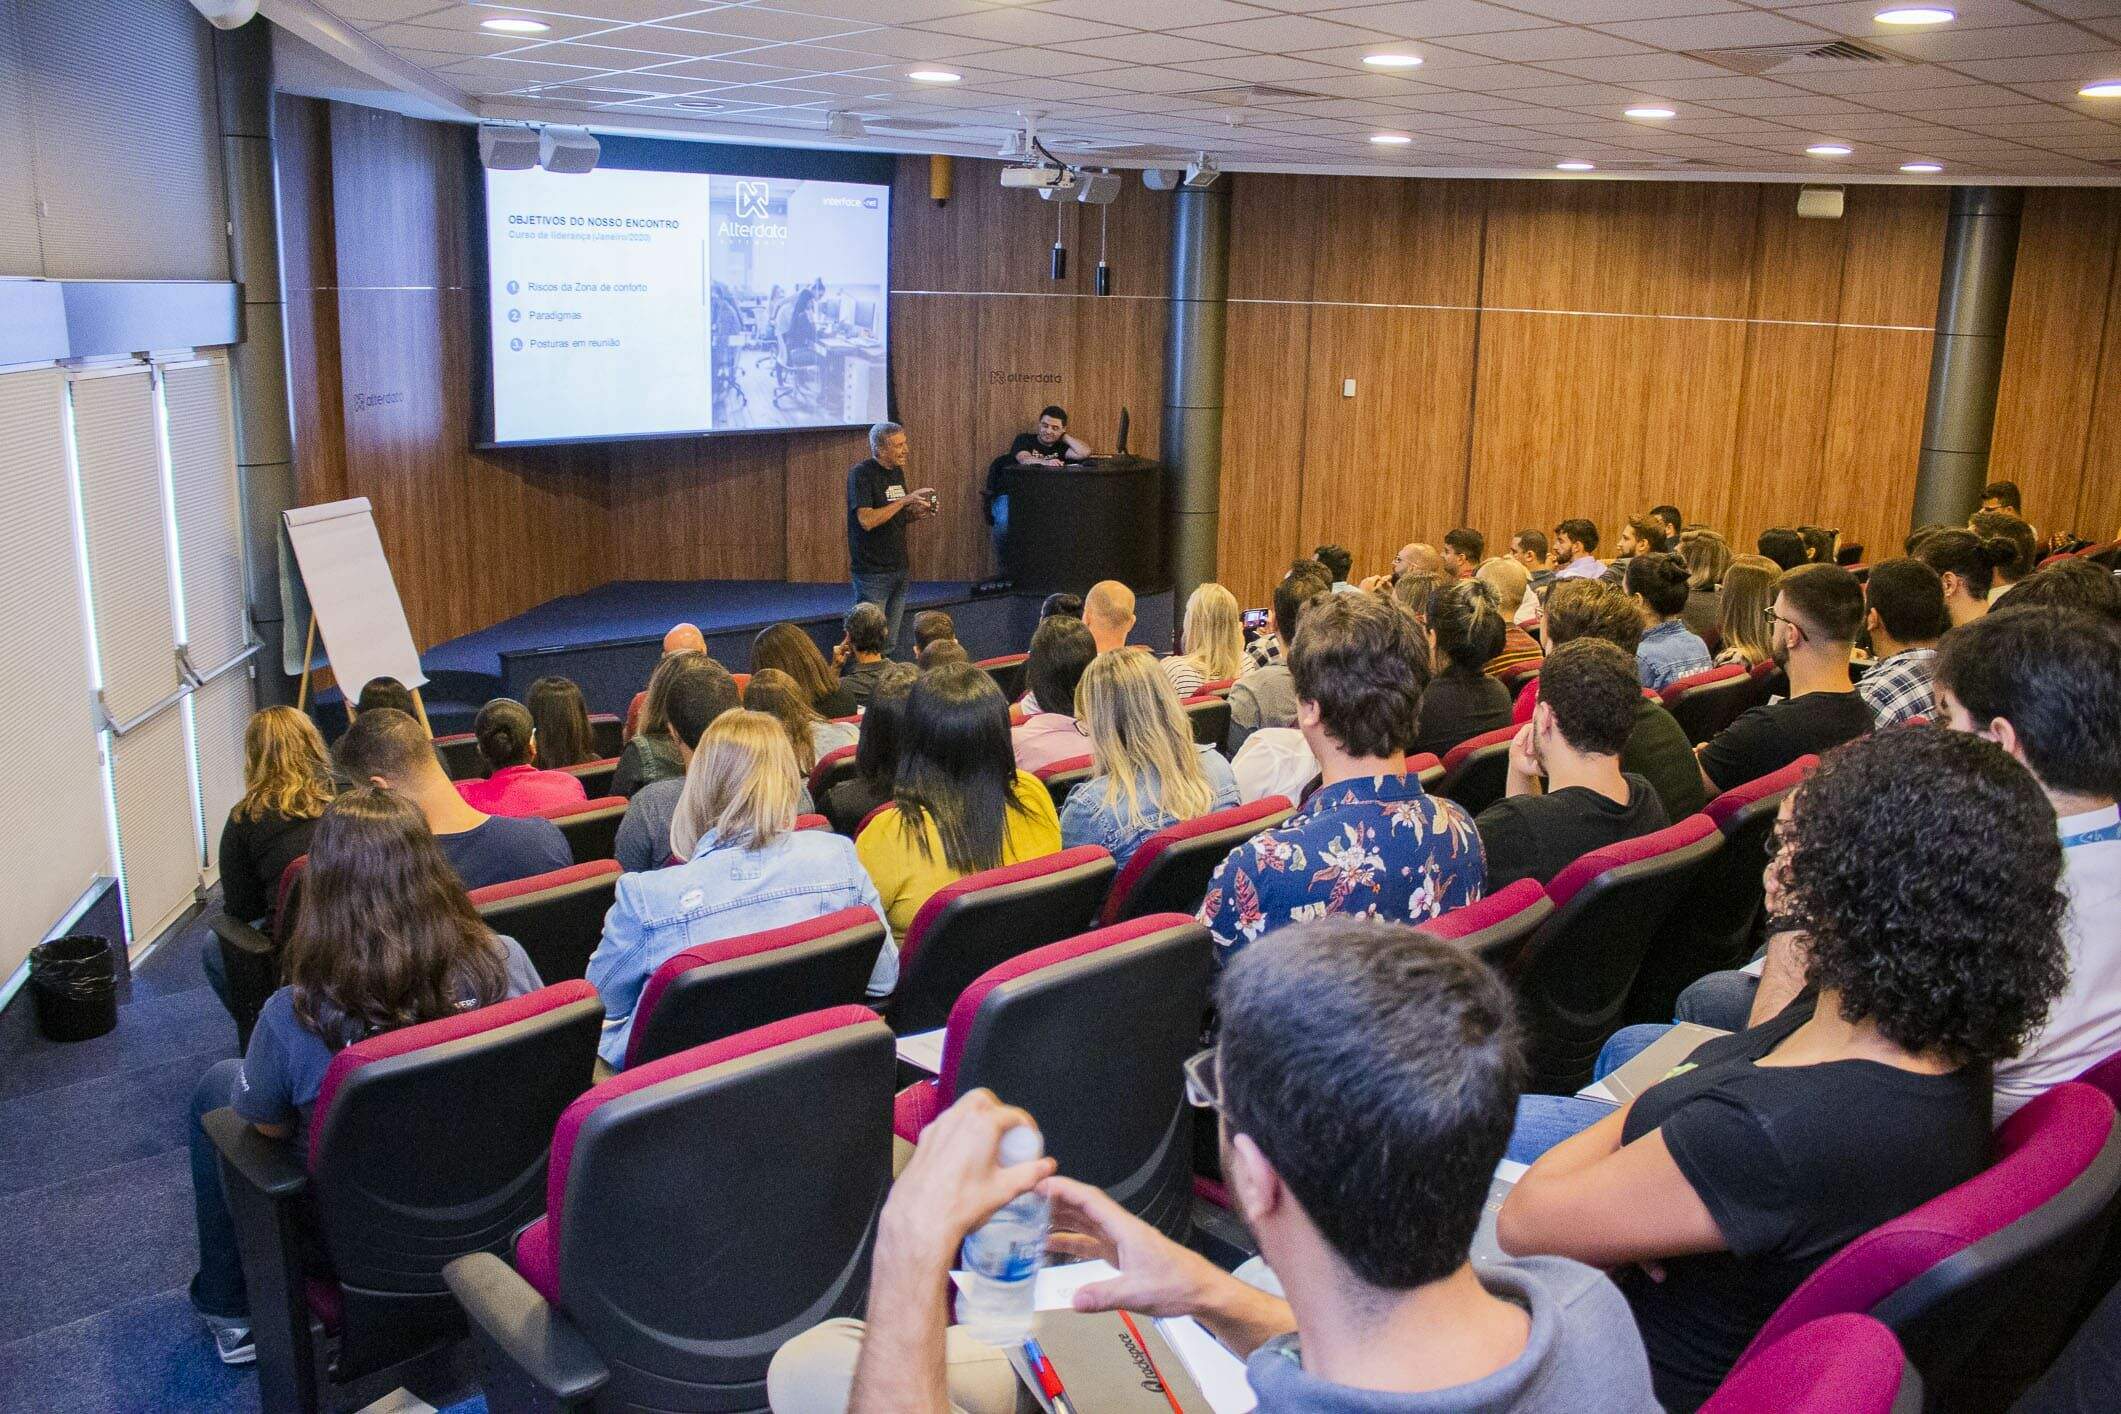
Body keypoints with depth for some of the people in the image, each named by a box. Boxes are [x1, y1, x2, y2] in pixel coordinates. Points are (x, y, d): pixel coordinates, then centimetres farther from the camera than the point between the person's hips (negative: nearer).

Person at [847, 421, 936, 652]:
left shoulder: (897, 472, 12)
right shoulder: (861, 474, -12)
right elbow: (867, 520, -23)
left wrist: (916, 513, 1)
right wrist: (905, 500, -20)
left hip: (900, 569, 7)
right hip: (873, 570, -7)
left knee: (891, 642, 10)